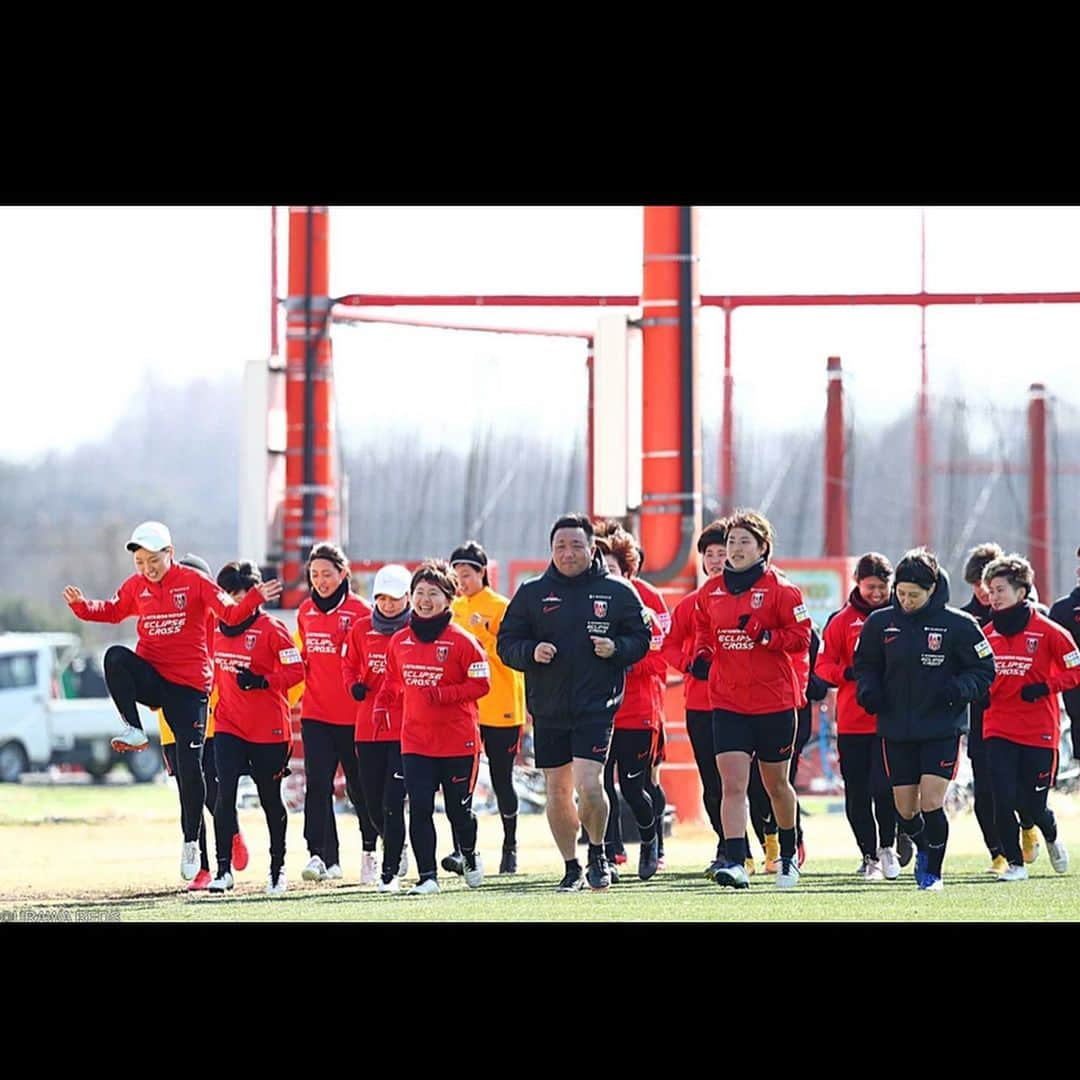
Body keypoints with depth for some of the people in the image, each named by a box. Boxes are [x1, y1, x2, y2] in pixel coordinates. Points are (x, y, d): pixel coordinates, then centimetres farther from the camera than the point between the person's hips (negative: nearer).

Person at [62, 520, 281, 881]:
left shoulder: (194, 582, -5)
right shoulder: (136, 586, 6)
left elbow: (231, 614, -10)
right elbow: (112, 611, 21)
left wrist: (254, 597, -30)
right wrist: (81, 606, 3)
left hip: (189, 686, -3)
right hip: (150, 678, 3)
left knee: (189, 766, -4)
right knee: (115, 658, -30)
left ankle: (191, 841, 9)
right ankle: (134, 731, -18)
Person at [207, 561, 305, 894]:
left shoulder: (271, 628, -9)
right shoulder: (217, 629, 8)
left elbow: (296, 669, -12)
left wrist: (261, 681, -23)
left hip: (268, 729, -4)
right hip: (229, 726, 4)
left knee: (270, 800, 9)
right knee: (225, 795, -12)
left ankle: (278, 868, 27)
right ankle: (223, 869, -11)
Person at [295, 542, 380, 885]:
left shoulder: (360, 611, -6)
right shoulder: (305, 612, 9)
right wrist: (303, 678, 10)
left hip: (352, 713, -3)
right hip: (316, 713, 3)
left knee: (359, 786, 9)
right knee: (317, 784, -10)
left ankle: (370, 850, 28)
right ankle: (322, 856, -14)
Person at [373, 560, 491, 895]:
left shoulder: (462, 641, -9)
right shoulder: (399, 641, 6)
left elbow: (481, 684, -9)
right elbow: (393, 681, 19)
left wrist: (443, 695, -20)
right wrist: (381, 706, 2)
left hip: (458, 741, -3)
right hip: (415, 740, 3)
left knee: (459, 811, 7)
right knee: (419, 809, -5)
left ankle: (470, 856, 37)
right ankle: (427, 877, 0)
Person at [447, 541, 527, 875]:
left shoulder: (501, 608, -5)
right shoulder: (453, 609, 11)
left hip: (500, 709, -4)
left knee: (501, 781, 6)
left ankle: (510, 847, 22)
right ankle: (461, 850, -13)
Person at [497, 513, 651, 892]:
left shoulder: (618, 593, 2)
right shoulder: (531, 594, 6)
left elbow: (641, 640, 7)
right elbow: (506, 644, 6)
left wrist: (616, 648, -12)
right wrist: (531, 652, -14)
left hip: (596, 707, -3)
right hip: (547, 710, 3)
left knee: (589, 785, -16)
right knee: (557, 791, 8)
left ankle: (598, 854, 8)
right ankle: (571, 867, 23)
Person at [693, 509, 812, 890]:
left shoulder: (780, 589, -6)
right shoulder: (710, 591, 7)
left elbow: (801, 637, -8)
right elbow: (703, 630, 21)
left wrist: (764, 636, -23)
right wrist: (702, 654, 1)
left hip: (774, 701, -2)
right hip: (727, 701, 2)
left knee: (775, 784, 12)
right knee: (732, 784, -12)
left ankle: (789, 854, 34)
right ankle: (734, 863, -20)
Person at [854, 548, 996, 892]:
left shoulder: (958, 625, -7)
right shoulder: (880, 623, 2)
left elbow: (984, 670, 0)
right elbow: (865, 664, 15)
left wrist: (959, 689, -19)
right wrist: (867, 689, -5)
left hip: (942, 730, -3)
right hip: (896, 730, 3)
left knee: (931, 803, -14)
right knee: (905, 810, 8)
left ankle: (933, 871, 4)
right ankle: (923, 849, 40)